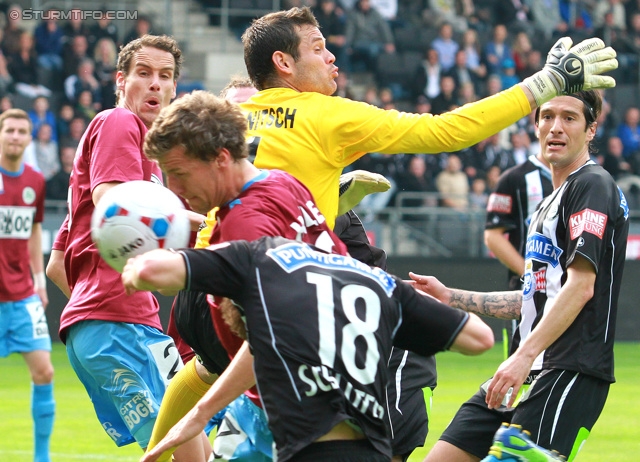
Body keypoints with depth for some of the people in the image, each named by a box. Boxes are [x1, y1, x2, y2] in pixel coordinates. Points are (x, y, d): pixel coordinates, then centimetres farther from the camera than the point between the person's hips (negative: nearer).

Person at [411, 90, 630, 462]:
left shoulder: (593, 186, -7)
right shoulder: (551, 202, 24)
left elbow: (580, 288, -18)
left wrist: (525, 356, -24)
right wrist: (450, 296, 28)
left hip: (571, 374, -10)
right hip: (529, 373, 10)